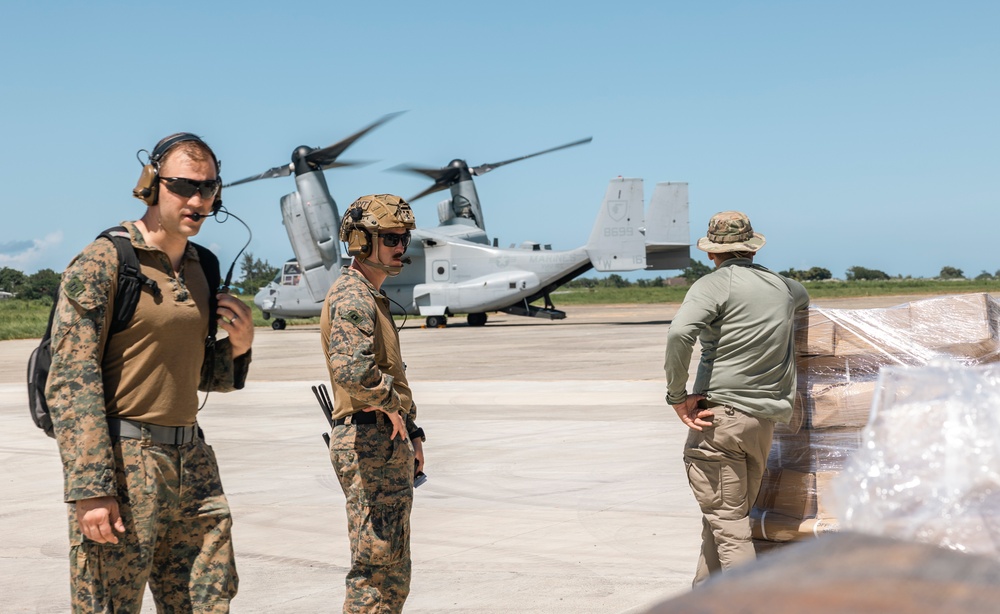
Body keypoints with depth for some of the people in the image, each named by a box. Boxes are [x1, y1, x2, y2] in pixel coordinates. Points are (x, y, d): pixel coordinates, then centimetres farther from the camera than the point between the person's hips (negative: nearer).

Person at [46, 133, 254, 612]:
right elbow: (70, 382, -15)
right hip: (122, 462, -7)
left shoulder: (201, 270, 13)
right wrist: (89, 488, -21)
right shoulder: (103, 262, -8)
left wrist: (237, 348, 1)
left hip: (192, 461, 7)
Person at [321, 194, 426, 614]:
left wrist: (412, 434, 20)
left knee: (394, 574, 17)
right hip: (370, 444, -10)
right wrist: (390, 405, -17)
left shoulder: (374, 299, 20)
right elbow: (352, 369, -32)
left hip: (389, 444, 11)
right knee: (376, 567, -7)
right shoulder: (351, 297, -14)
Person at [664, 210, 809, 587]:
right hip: (764, 420, 6)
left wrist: (677, 394, -15)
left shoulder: (714, 284, -6)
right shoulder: (782, 287, 14)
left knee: (726, 519, -5)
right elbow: (803, 296, 41)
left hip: (719, 414, -6)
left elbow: (680, 332, -23)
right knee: (732, 514, 16)